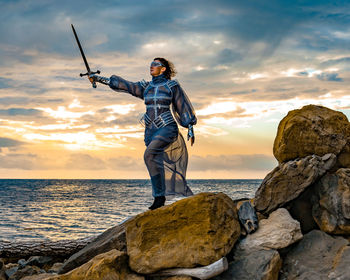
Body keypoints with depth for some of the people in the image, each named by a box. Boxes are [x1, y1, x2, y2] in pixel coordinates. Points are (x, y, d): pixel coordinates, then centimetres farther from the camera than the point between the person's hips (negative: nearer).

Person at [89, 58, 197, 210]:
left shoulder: (172, 85, 0)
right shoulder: (145, 87, 13)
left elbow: (183, 106, 3)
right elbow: (123, 85, 12)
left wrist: (191, 129, 0)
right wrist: (100, 79, 8)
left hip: (167, 128, -6)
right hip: (151, 130, 6)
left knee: (149, 154, -26)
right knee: (158, 167, 3)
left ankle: (159, 195, -20)